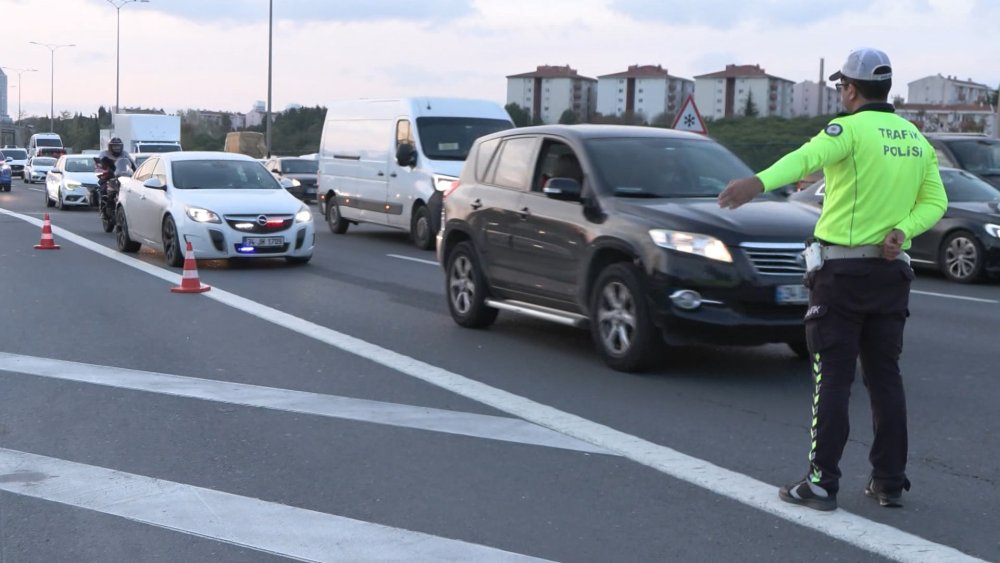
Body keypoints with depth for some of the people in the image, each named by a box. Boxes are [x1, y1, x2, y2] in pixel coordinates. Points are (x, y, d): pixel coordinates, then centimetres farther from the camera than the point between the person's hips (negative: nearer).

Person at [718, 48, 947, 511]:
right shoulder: (917, 139, 12)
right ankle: (890, 482, 15)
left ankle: (821, 484, -1)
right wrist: (901, 230, -8)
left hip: (841, 270, -6)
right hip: (890, 271, 6)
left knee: (832, 378, -3)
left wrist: (758, 182, -48)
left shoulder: (851, 129, -11)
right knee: (885, 376, 11)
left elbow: (807, 157, -32)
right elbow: (935, 202, 7)